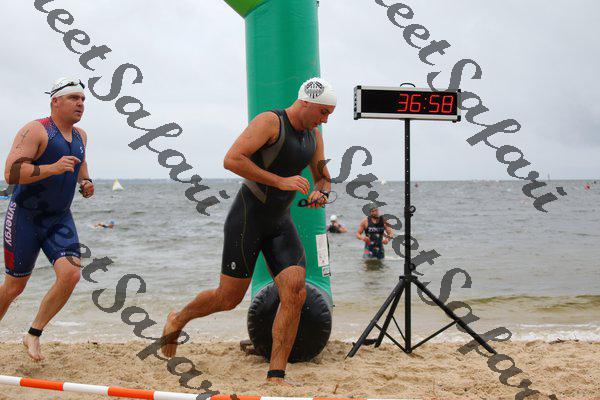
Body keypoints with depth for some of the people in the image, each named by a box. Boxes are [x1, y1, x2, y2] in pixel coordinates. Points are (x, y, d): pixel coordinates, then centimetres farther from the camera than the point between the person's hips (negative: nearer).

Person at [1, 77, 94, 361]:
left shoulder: (80, 136, 9)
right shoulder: (35, 131, -14)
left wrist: (85, 182, 9)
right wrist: (52, 168, -33)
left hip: (60, 220, 5)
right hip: (25, 217, -5)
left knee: (71, 275, -15)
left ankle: (33, 335, 2)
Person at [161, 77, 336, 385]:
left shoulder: (314, 135, 9)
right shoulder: (269, 122, -15)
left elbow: (323, 178, 22)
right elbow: (231, 160, -26)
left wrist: (320, 192, -3)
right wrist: (280, 181, -26)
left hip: (280, 222, 7)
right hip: (247, 217, -7)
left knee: (296, 295, -10)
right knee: (229, 298, 2)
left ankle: (275, 377, -5)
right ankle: (177, 321, 33)